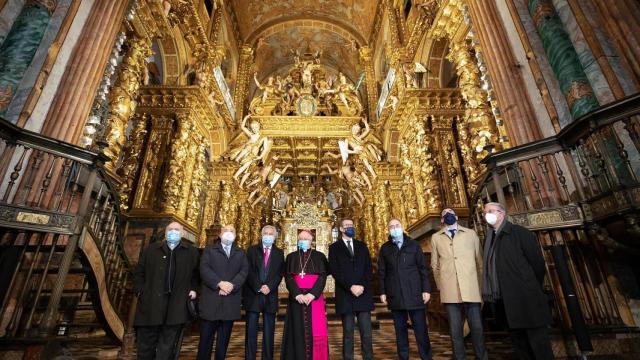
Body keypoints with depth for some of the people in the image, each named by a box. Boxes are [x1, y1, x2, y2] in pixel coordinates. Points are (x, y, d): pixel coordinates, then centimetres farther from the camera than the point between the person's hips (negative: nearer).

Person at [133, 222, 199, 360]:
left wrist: (193, 288, 2)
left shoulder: (191, 252, 5)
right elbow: (139, 272, 11)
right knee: (146, 342, 12)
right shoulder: (151, 249, 6)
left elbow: (196, 273, 14)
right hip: (151, 303, 1)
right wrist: (140, 291, 0)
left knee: (167, 346, 9)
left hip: (176, 306, 0)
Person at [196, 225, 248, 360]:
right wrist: (220, 283, -17)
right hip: (211, 299, -2)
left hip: (231, 301, 2)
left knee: (224, 338, 9)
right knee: (206, 337, 3)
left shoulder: (241, 253, 15)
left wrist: (232, 285, -15)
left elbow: (244, 271, 2)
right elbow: (204, 269, -5)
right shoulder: (209, 250, 9)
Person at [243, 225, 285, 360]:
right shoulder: (252, 250, 5)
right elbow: (248, 271, -3)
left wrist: (269, 287, -13)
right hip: (253, 294, -1)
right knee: (251, 329, 3)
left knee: (269, 330, 5)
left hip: (270, 295, 1)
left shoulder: (279, 253, 9)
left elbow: (280, 273, 2)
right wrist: (259, 287, -13)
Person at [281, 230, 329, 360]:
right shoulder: (291, 256, 10)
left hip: (315, 297, -1)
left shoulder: (319, 256, 6)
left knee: (316, 330, -3)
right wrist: (297, 294, -13)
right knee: (297, 330, 3)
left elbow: (322, 276, -3)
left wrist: (312, 294, -15)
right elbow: (288, 277, 2)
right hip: (296, 298, 1)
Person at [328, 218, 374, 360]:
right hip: (345, 296, -2)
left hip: (363, 294, 2)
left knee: (366, 333, 2)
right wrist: (350, 287, -14)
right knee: (348, 333, 4)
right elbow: (334, 270, -5)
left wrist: (362, 286, -8)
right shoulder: (334, 247, 5)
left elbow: (368, 268, 7)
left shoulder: (362, 246, 14)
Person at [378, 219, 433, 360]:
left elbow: (423, 268, 3)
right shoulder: (385, 248, 7)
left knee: (420, 329, 3)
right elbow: (381, 272, 7)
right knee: (400, 329, 9)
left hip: (414, 293, -1)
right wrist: (382, 292, 2)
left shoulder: (413, 245, 5)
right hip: (395, 295, 1)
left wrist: (426, 289, -3)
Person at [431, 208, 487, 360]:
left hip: (471, 288, 0)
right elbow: (435, 265, 13)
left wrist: (481, 285, 7)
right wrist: (441, 287, 9)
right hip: (450, 290, 0)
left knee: (477, 327, 4)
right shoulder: (436, 237, 11)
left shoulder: (471, 234, 12)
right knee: (455, 330, 4)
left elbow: (479, 260, 11)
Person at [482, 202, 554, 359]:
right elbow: (489, 267, 11)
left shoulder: (519, 232, -6)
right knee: (518, 340, 15)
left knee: (538, 340, 2)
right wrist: (493, 293, 5)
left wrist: (532, 289, -1)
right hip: (506, 300, 6)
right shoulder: (488, 238, 11)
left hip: (526, 298, -6)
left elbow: (537, 261, -7)